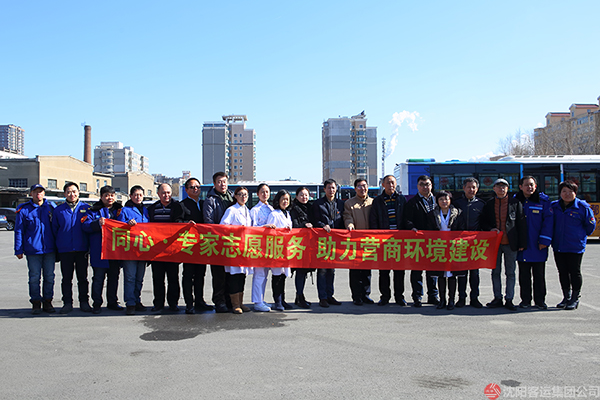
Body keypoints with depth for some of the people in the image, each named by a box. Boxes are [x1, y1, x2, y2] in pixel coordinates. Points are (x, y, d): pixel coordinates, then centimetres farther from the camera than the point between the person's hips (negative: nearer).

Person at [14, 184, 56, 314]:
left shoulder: (50, 208, 8)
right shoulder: (24, 210, 2)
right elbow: (19, 231, 4)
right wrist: (19, 250, 0)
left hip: (49, 249, 2)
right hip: (32, 249, -2)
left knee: (49, 276, 5)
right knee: (34, 277, 2)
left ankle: (47, 302, 16)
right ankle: (36, 303, 13)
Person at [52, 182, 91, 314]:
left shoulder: (86, 208, 4)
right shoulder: (58, 210, 6)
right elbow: (54, 229, 11)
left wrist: (89, 245, -1)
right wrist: (58, 245, 4)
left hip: (82, 249, 0)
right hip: (65, 250, 1)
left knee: (83, 278, 7)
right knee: (66, 278, 6)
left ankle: (84, 302, 16)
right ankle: (67, 303, 15)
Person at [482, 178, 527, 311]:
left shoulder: (515, 203, 2)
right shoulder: (489, 205, 8)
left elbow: (521, 224, 1)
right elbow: (483, 223, 13)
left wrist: (522, 243, -4)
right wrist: (490, 229, -9)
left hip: (510, 243, -2)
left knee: (510, 272, 4)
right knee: (495, 271, 7)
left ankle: (509, 299, 12)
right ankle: (497, 298, 16)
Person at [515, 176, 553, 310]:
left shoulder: (543, 200, 1)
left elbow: (548, 220, -3)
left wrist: (544, 241, -10)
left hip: (537, 246, -2)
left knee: (539, 274, 5)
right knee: (524, 274, 8)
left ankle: (540, 300, 16)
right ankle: (525, 300, 17)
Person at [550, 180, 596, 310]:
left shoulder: (583, 207, -7)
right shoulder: (554, 206, 3)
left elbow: (590, 225, 3)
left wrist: (581, 236, 10)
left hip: (576, 246, -4)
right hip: (558, 246, 4)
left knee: (575, 272, 3)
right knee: (562, 272, 11)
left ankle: (575, 299, 15)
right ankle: (566, 297, 24)